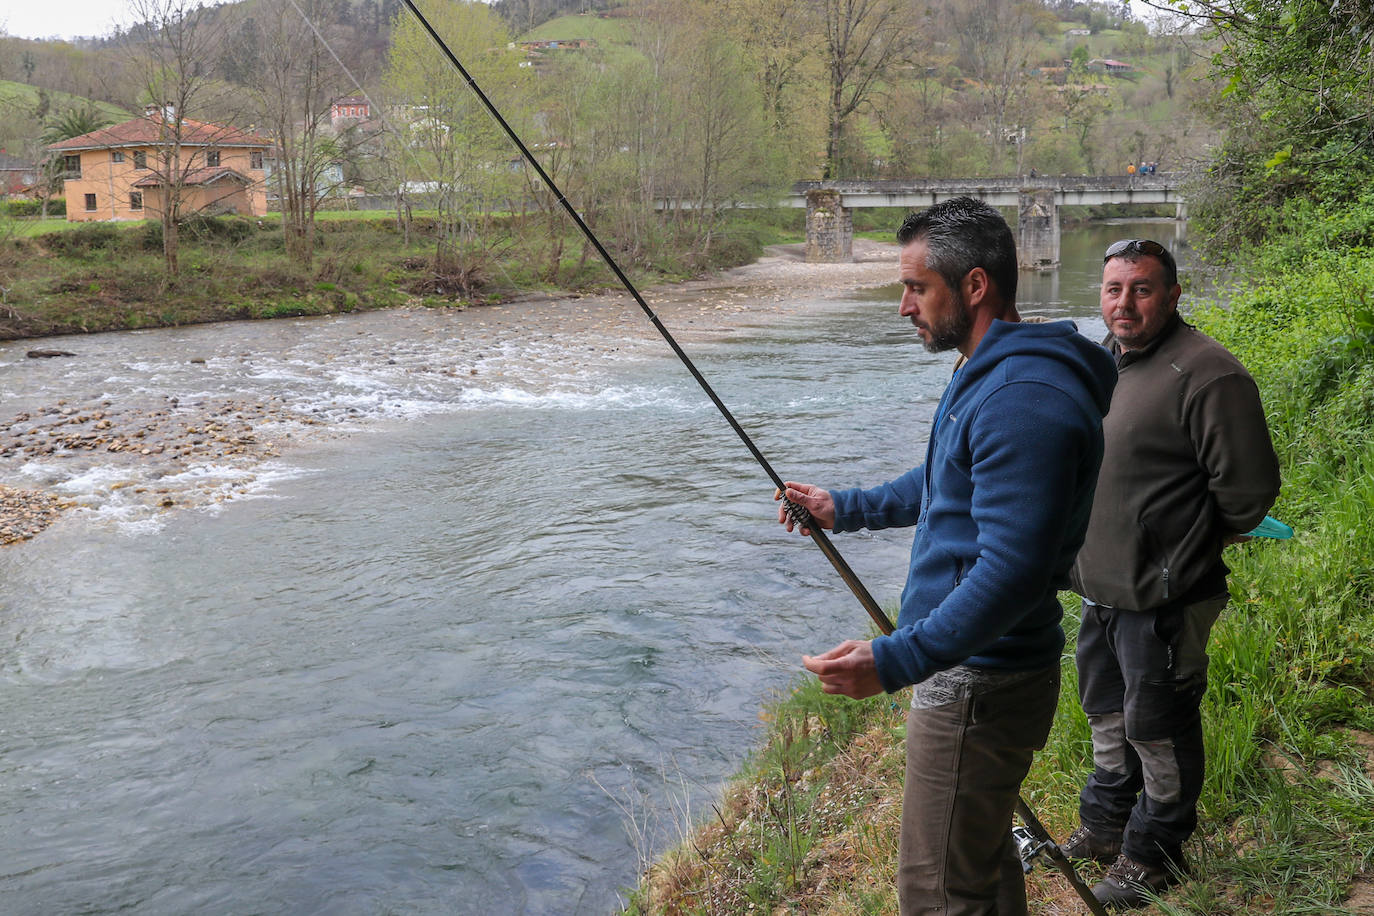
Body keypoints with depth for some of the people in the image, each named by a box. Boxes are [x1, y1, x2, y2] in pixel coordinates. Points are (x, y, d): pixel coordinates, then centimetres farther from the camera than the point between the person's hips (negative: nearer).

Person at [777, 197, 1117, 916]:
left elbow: (1012, 572, -31)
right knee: (980, 847, 26)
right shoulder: (991, 373, 11)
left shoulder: (1025, 399, -26)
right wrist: (846, 509, 21)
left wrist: (896, 660, -35)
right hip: (975, 673, 11)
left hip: (976, 686, -11)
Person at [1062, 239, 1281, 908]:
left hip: (1162, 597, -9)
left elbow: (1250, 489, -19)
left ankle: (1153, 853, 25)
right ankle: (1105, 826, 41)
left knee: (1157, 726, 6)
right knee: (1107, 711, 22)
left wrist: (1193, 546, -4)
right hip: (1101, 588, 9)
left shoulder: (1206, 374, -21)